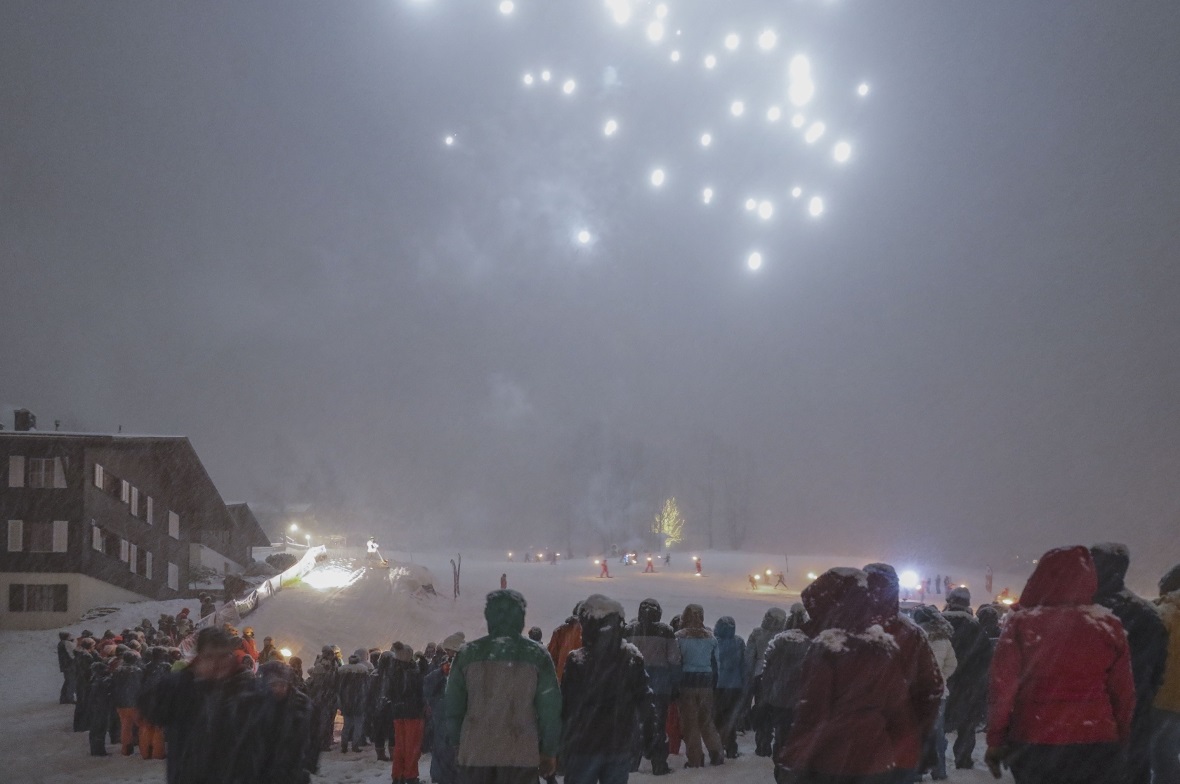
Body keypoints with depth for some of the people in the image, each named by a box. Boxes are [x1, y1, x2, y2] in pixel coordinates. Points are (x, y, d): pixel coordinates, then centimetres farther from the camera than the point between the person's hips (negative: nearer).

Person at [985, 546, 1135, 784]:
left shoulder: (1022, 623, -5)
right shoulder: (1108, 625, -1)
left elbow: (1003, 688, -5)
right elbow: (1123, 692, 4)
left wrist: (995, 739, 4)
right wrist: (1121, 741, 15)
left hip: (1033, 744, -1)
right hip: (1096, 745, 1)